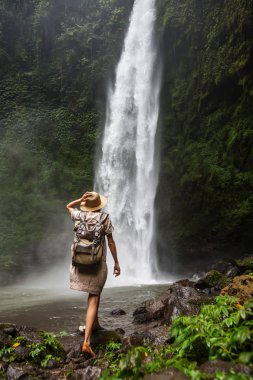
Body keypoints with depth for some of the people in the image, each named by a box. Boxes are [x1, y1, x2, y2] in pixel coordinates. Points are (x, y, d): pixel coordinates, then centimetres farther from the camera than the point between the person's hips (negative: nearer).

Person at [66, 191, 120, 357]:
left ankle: (95, 323, 40)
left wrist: (81, 199, 7)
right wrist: (116, 262, 3)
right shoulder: (104, 218, -6)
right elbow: (111, 242, -5)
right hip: (97, 263, -4)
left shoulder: (79, 215, 2)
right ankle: (86, 342, -11)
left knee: (95, 293, 29)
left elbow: (68, 206, 24)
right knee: (93, 299, -2)